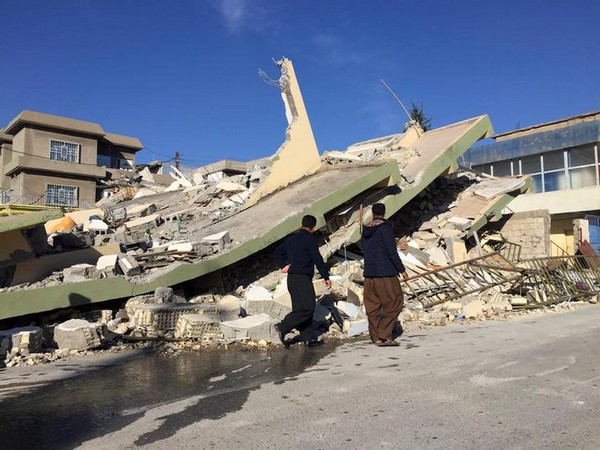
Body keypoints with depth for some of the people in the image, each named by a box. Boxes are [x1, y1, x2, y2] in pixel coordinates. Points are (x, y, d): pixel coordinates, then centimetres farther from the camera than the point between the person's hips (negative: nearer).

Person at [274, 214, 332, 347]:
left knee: (301, 307, 11)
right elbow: (317, 259, -11)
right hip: (302, 278, -9)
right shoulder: (309, 238, -9)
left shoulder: (291, 237, 16)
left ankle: (306, 337, 13)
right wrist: (326, 277, -6)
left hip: (292, 277, 9)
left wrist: (283, 265, 13)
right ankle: (282, 327, -12)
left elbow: (277, 252, 20)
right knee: (307, 308, -9)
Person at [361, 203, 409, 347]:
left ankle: (376, 337, 13)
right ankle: (384, 335, -2)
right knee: (395, 302, 3)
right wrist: (402, 270, -7)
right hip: (385, 273, -7)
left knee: (372, 305, 9)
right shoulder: (385, 227, -9)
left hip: (369, 273, 7)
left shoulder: (366, 229, 11)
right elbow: (392, 252, -13)